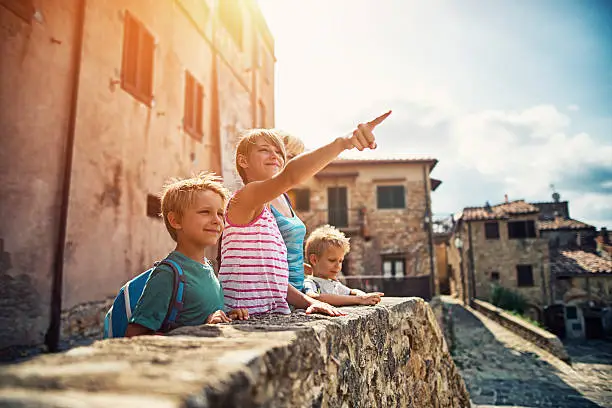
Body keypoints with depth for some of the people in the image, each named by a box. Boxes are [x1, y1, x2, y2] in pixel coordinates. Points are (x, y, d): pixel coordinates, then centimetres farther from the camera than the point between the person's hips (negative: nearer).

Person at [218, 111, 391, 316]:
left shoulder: (266, 213, 18)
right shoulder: (242, 198, -8)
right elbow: (290, 176, -29)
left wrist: (310, 302, 3)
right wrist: (343, 142, -39)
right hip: (245, 321, -7)